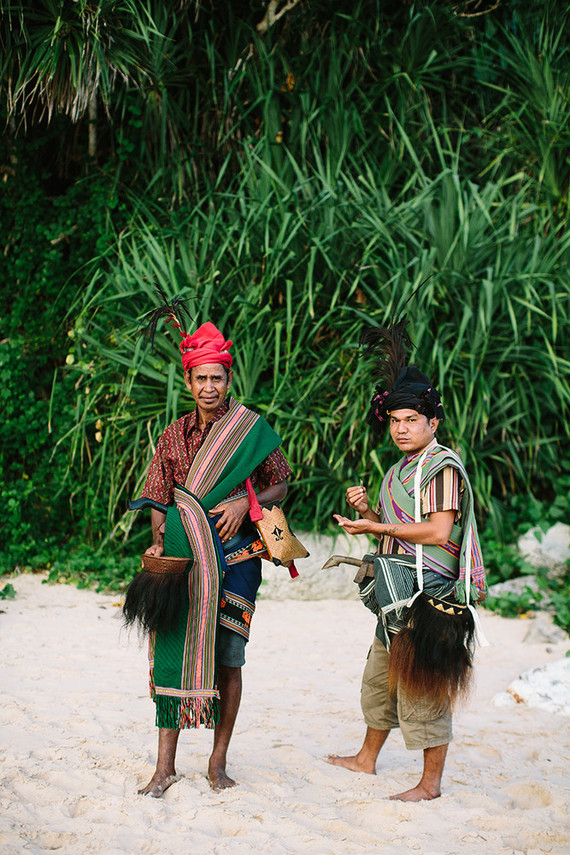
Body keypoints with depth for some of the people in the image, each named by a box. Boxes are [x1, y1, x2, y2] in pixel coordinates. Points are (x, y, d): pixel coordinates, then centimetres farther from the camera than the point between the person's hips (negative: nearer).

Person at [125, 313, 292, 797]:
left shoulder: (252, 430, 2)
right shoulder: (174, 436, 9)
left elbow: (280, 487, 8)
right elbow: (159, 500, 9)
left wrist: (244, 504, -10)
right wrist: (158, 543, -8)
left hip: (235, 557, -1)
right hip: (182, 557, 2)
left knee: (228, 657, 1)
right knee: (173, 650, -3)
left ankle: (219, 762, 13)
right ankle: (166, 764, 3)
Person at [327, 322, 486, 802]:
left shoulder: (442, 466, -13)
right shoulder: (401, 470, 17)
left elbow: (438, 532, -21)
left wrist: (379, 527, -17)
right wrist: (366, 510, 5)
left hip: (428, 591, -10)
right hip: (397, 592, 10)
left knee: (422, 683, -6)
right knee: (380, 676, 19)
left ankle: (431, 783, 3)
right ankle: (367, 758, 35)